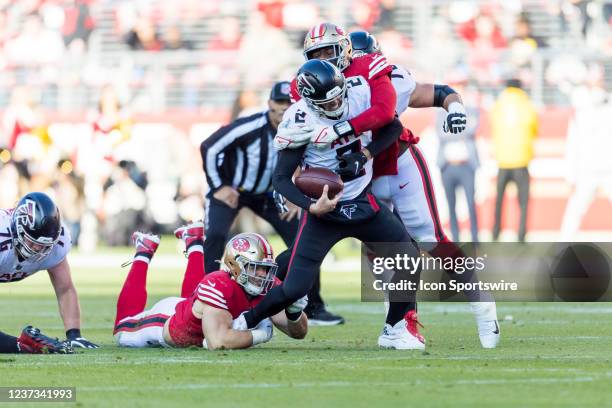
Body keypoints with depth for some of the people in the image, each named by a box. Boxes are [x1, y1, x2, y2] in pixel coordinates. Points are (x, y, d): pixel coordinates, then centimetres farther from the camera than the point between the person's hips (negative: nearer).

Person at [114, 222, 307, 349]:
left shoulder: (268, 287, -28)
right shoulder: (217, 286, -47)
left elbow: (299, 332, -23)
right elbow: (218, 342, -56)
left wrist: (295, 312, -44)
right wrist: (257, 336, -44)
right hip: (166, 320, -6)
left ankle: (194, 242, 48)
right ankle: (144, 252, 36)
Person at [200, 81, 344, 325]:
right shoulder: (249, 128, -30)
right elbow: (209, 148, -19)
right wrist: (218, 187, -17)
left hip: (269, 194, 4)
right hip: (230, 190, -4)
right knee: (215, 236, -28)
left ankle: (314, 308, 11)